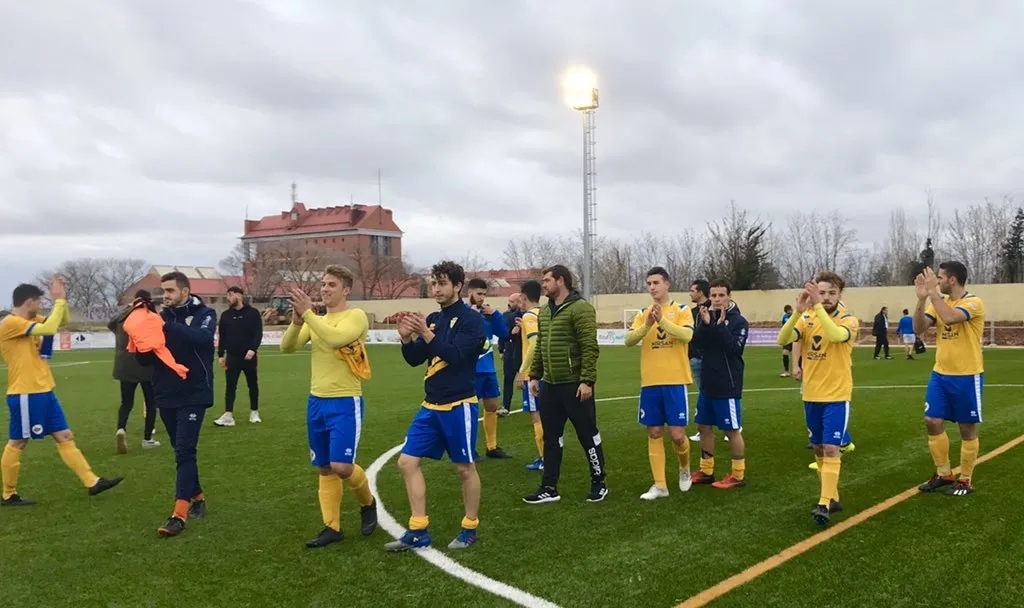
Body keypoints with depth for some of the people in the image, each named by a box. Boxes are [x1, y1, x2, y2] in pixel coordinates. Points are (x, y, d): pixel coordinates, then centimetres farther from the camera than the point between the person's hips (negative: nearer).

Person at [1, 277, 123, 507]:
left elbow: (63, 321, 21)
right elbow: (49, 329, -27)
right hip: (26, 394, -9)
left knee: (65, 437, 6)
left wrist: (60, 299, 5)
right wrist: (59, 300, -17)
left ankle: (92, 482, 7)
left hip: (44, 391, 9)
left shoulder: (28, 321, 14)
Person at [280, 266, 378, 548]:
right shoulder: (316, 320, 12)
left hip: (345, 403, -6)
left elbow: (336, 338, -28)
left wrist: (307, 313, -25)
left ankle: (368, 503, 18)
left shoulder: (356, 316, -9)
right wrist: (296, 320, -16)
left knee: (341, 467, -12)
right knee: (325, 469, 9)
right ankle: (332, 527, 18)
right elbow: (287, 347, 1)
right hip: (316, 401, 7)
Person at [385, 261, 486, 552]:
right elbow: (414, 360, 10)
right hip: (431, 406, 7)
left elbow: (455, 355, -21)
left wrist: (426, 334, -28)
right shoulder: (433, 319, 11)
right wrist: (406, 339, -8)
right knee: (407, 462, 3)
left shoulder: (472, 319, -9)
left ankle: (470, 530, 21)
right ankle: (418, 531, 11)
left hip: (459, 406, -7)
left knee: (465, 468, 4)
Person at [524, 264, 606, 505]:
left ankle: (599, 483, 19)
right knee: (551, 438, 11)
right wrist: (534, 376, 13)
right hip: (549, 385, 8)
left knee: (587, 435, 5)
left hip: (574, 385, -7)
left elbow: (590, 348, -18)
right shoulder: (544, 312, 13)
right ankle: (549, 488, 19)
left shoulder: (581, 309, -13)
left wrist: (587, 381, -22)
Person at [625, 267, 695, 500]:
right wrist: (647, 325, -22)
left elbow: (687, 335, -18)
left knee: (677, 434, -3)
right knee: (654, 433, 5)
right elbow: (629, 340, -5)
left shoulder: (681, 310, 0)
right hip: (650, 383, 3)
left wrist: (662, 319, -29)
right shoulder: (643, 314, 8)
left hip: (675, 381, -3)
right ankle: (660, 485, 13)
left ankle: (684, 467, 27)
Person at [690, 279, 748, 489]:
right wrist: (705, 324, -20)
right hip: (707, 383, 6)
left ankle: (738, 475, 12)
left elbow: (734, 349, -22)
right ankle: (706, 471, 25)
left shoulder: (738, 321, -10)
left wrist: (720, 325, -24)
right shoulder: (706, 316, 5)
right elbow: (696, 343, -5)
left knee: (732, 430, 1)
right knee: (704, 426, 13)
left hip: (727, 385, -6)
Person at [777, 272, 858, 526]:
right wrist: (798, 311, -27)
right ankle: (832, 498, 26)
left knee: (831, 449, -12)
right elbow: (782, 339, -15)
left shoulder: (848, 320, -8)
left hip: (837, 396, -4)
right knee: (819, 449, 12)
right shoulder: (807, 319, 2)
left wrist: (818, 307, -33)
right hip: (811, 396, 5)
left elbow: (836, 336, -32)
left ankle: (824, 504, -12)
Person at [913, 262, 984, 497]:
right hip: (940, 374, 6)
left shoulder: (974, 302, -14)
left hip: (967, 376, -6)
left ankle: (965, 480, 17)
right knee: (932, 421, 4)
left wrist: (933, 292, -26)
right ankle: (943, 474, 19)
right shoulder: (939, 301, 6)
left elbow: (950, 318, -33)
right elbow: (919, 329, -2)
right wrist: (922, 299, -12)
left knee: (967, 428, 5)